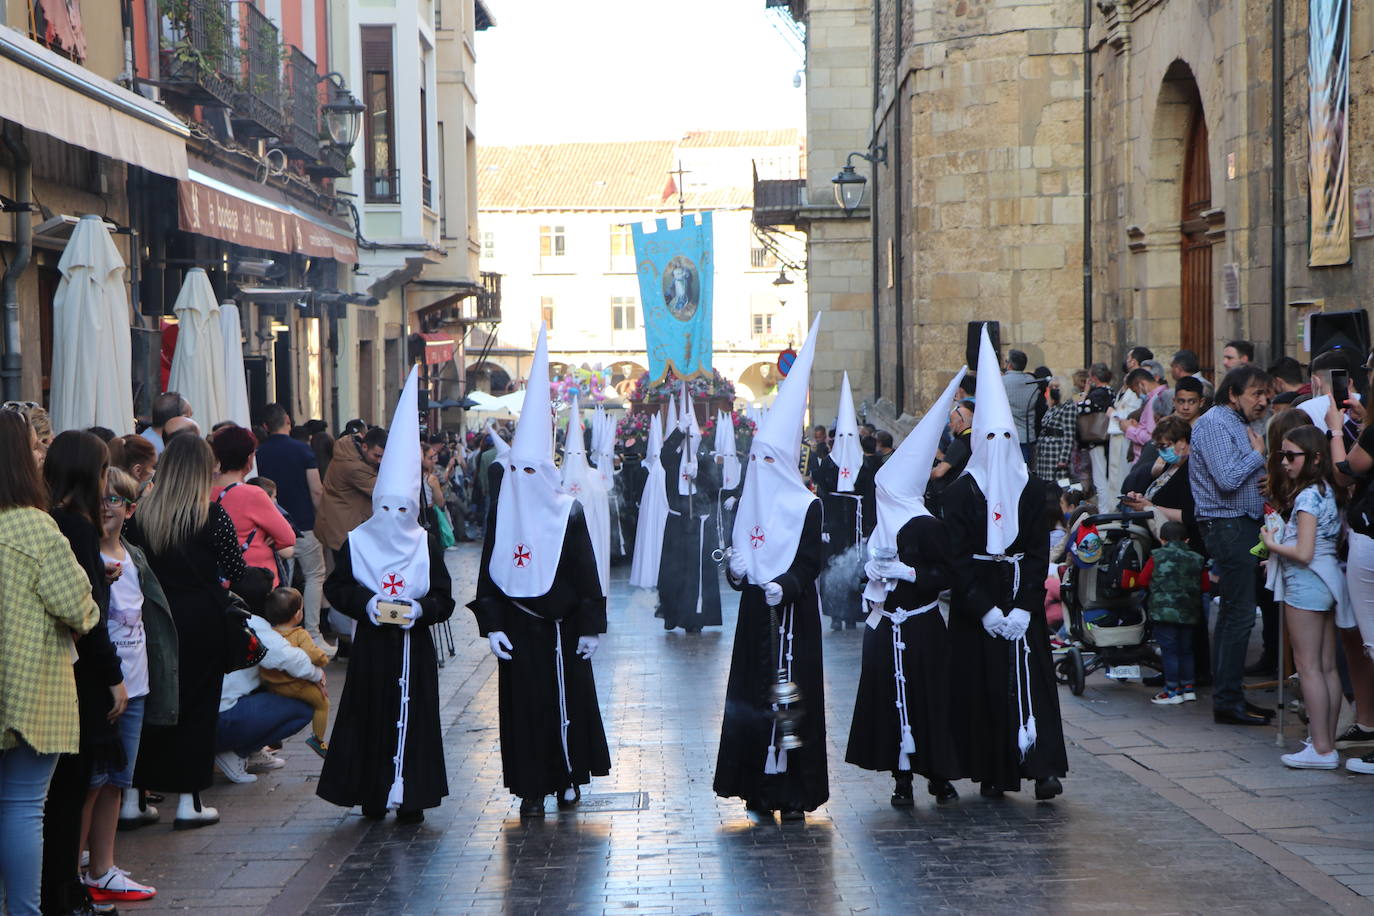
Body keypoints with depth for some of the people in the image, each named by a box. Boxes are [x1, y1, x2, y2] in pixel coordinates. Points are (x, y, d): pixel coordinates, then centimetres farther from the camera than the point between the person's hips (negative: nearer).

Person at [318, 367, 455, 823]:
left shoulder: (427, 545, 2)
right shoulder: (356, 542, 2)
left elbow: (443, 597, 1)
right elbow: (336, 587, 1)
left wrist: (419, 609, -18)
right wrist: (368, 604, -15)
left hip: (412, 644, 0)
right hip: (371, 645, 0)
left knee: (413, 716, -2)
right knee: (370, 716, 2)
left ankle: (410, 797, 3)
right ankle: (373, 796, 12)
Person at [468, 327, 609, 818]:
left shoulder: (568, 513, -5)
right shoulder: (501, 514, -1)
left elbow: (586, 573, -3)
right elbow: (488, 573, 1)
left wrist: (589, 626, -5)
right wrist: (493, 625, -6)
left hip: (561, 624, -1)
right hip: (518, 626, 1)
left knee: (567, 699, 6)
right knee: (524, 702, 3)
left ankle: (568, 777, 21)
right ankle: (533, 787, 10)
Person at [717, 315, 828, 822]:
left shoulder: (807, 506, -5)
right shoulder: (749, 502, 11)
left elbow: (810, 563, -10)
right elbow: (738, 556, 15)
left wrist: (786, 584, -27)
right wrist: (736, 570, -6)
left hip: (791, 614, -5)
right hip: (755, 612, 5)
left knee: (790, 694, -6)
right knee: (752, 694, 5)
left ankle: (794, 791, -2)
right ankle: (759, 786, 12)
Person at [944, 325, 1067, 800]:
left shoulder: (1031, 488, 4)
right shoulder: (961, 492, 0)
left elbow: (1039, 552, 0)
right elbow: (958, 558, -4)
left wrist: (1024, 606, -12)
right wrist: (985, 608, -14)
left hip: (1021, 598, 0)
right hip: (975, 600, 0)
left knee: (1029, 680, -7)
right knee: (982, 685, 0)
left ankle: (1043, 767, -12)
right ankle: (992, 772, 7)